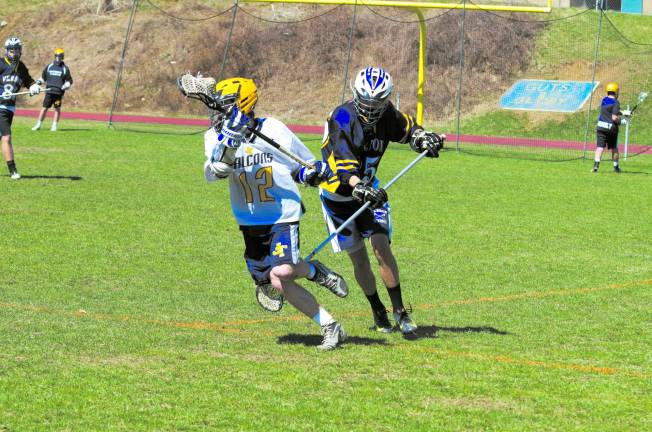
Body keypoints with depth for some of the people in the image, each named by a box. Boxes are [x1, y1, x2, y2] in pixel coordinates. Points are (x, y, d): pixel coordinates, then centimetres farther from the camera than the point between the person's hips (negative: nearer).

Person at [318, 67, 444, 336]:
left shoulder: (387, 116, -8)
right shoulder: (343, 118, -25)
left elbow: (408, 128, 12)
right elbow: (342, 161, -36)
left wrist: (424, 139, -10)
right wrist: (359, 187, -52)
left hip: (369, 189, 3)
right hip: (338, 193, -3)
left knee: (381, 246, -13)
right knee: (358, 257, 2)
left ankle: (399, 311, -8)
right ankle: (378, 313, 19)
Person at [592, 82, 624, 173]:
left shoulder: (604, 100, 8)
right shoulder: (615, 102, -11)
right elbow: (614, 118, -18)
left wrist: (624, 113, 25)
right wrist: (622, 121, 0)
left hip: (601, 127, 3)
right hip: (612, 128, -3)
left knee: (600, 147, -5)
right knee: (614, 148, 15)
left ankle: (596, 164, -25)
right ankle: (616, 167, 24)